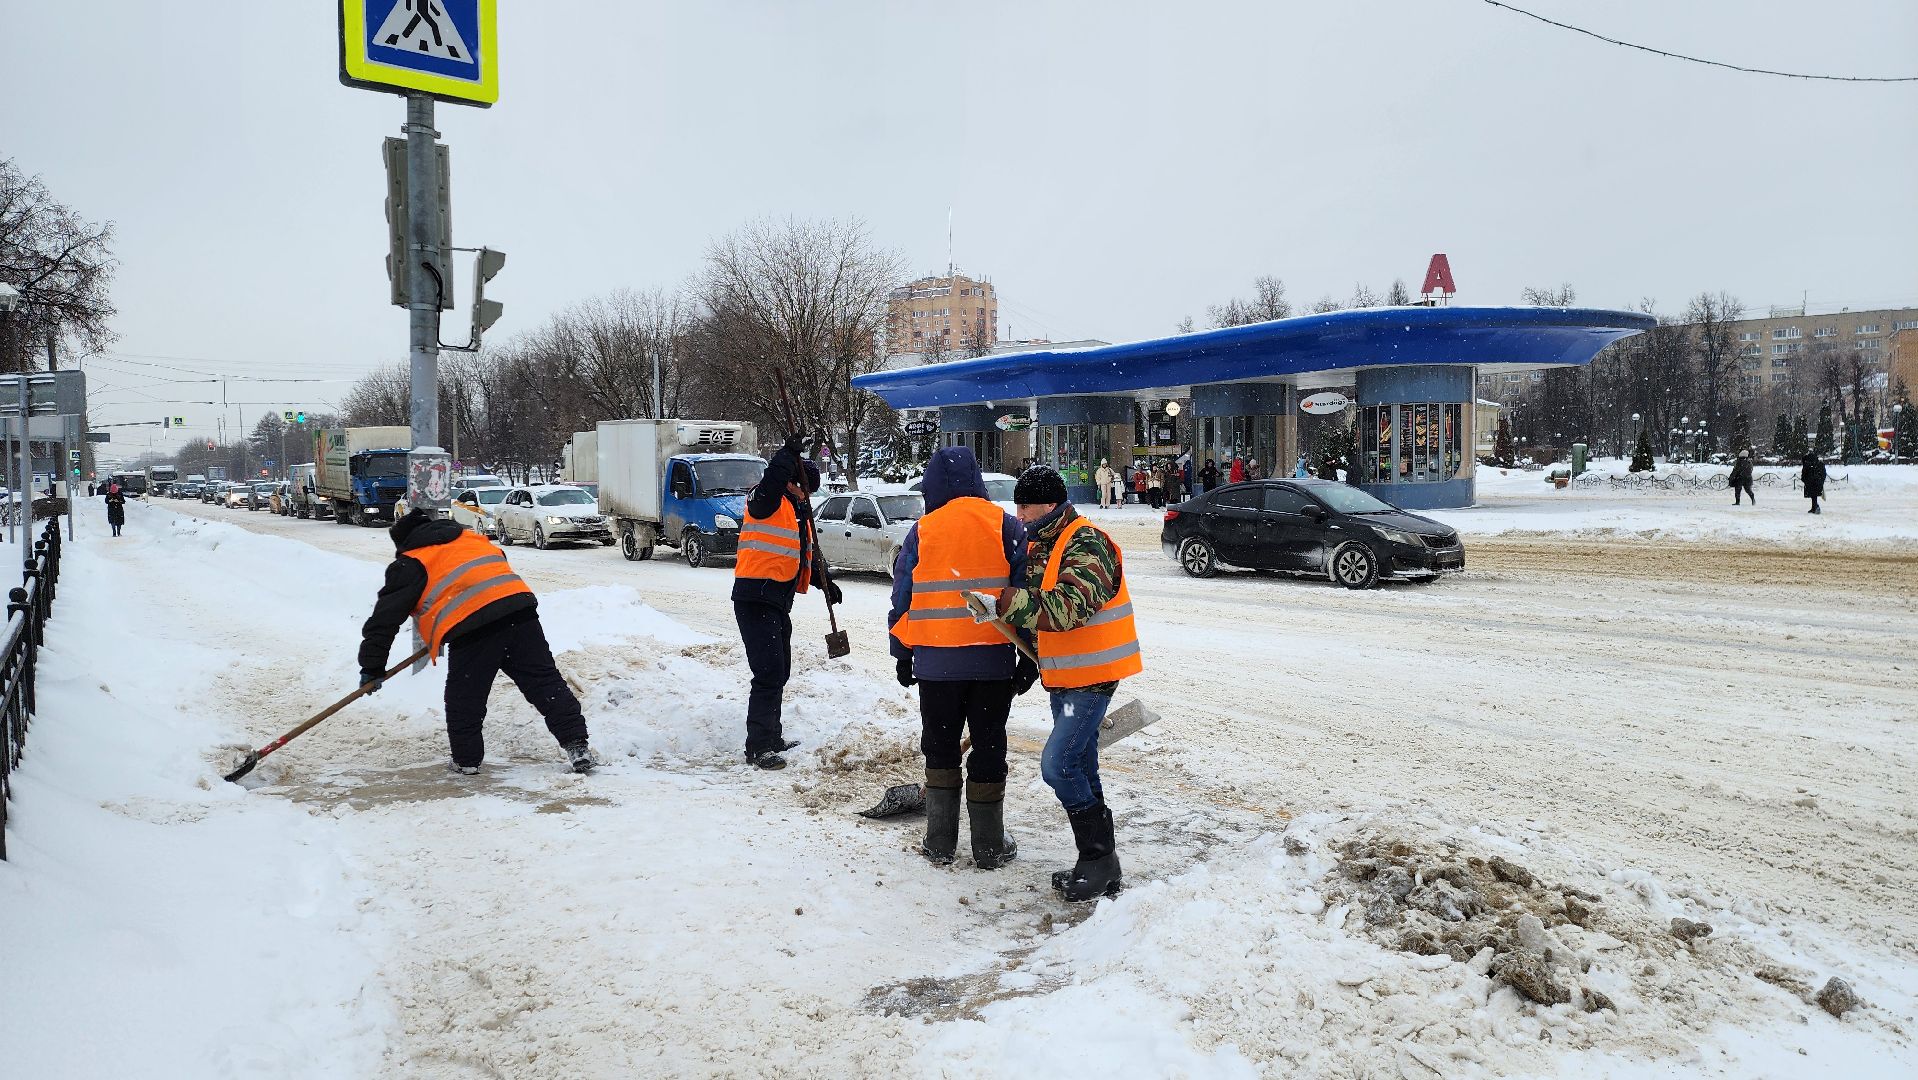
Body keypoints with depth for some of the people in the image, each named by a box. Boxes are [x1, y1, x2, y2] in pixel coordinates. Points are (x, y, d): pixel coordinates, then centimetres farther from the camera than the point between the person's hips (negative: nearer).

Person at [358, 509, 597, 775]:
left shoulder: (409, 565, 14)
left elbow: (385, 616, 11)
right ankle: (577, 745, 4)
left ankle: (466, 760, 21)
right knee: (546, 681, 7)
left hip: (471, 627, -5)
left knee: (464, 699, 13)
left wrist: (372, 667, 17)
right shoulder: (472, 538, 28)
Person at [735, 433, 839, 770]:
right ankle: (758, 747, -11)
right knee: (769, 672, -14)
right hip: (756, 598, -10)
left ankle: (772, 737, 32)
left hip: (779, 602, 10)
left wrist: (825, 581, 8)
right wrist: (789, 454, -36)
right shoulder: (767, 502, -7)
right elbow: (772, 480, -31)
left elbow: (810, 554, 22)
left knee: (779, 673, 19)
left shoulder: (800, 514, 20)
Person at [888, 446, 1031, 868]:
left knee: (940, 747, 14)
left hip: (936, 660, 1)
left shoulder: (922, 531, 1)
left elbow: (902, 598, 5)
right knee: (989, 749, 8)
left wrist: (902, 654, 15)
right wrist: (1029, 656, 3)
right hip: (993, 660, 0)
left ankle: (940, 842, 17)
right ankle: (989, 846, 14)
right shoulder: (1006, 527, -1)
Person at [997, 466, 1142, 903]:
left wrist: (1003, 603, -34)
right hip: (1063, 675, 10)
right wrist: (1030, 662, 14)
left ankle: (1100, 860, -3)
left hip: (1092, 675, -10)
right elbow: (1031, 604, 21)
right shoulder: (1038, 547, 12)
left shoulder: (1087, 545, -17)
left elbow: (1069, 606, -31)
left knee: (1058, 764, -15)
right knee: (1080, 768, 13)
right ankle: (1098, 864, 24)